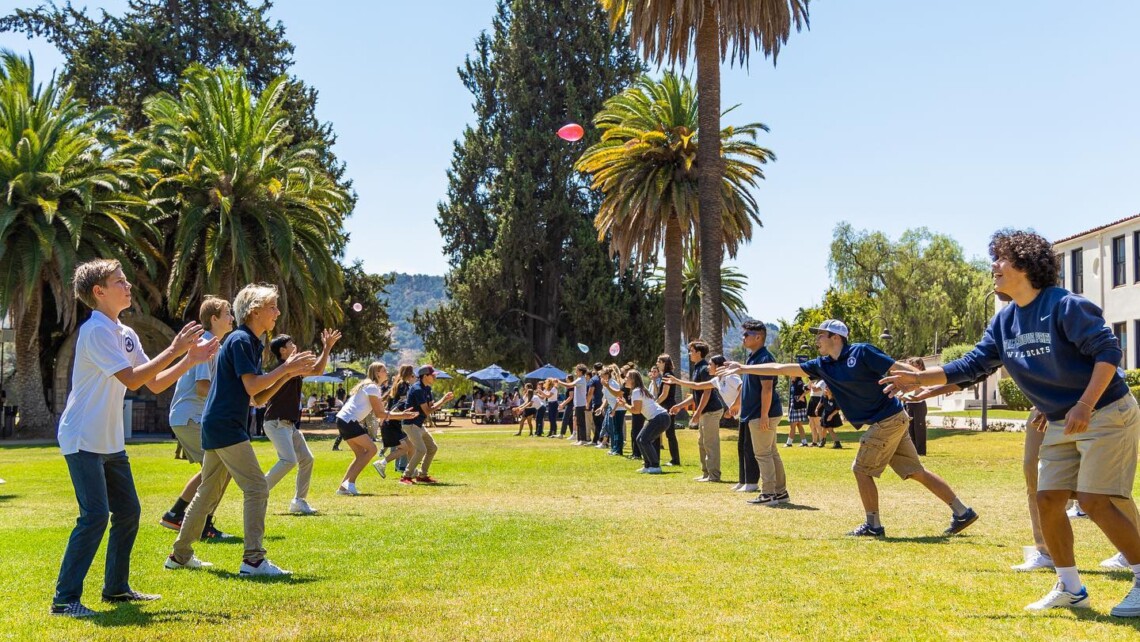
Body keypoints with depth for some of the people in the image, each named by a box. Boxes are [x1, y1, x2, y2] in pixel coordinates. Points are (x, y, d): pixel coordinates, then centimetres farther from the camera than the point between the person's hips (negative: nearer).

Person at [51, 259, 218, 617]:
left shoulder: (126, 334, 11)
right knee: (95, 516, -13)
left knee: (128, 512, 12)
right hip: (83, 440, -9)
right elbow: (131, 379, -24)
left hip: (110, 441, 9)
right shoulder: (96, 331, -16)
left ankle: (116, 588, 24)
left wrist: (190, 360, 0)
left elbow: (155, 384, 11)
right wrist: (174, 351, -21)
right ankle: (64, 599, -6)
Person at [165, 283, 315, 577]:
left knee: (208, 493, 18)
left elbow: (259, 399, 16)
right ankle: (253, 559, -13)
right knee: (257, 488, -12)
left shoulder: (253, 343, 18)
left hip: (216, 427, 10)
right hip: (225, 425, -10)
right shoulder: (240, 340, -11)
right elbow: (252, 387, -20)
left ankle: (180, 555, 28)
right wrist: (285, 368, -13)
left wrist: (287, 373, 7)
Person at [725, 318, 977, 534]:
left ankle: (873, 525, 11)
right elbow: (782, 368, 9)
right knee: (916, 472, 10)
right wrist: (743, 368, 8)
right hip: (890, 421, 7)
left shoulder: (862, 352, -12)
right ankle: (962, 512, 16)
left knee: (862, 470, -1)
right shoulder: (822, 365, 8)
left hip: (889, 420, -7)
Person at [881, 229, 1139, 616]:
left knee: (1095, 501, -14)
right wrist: (920, 379, 0)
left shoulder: (1065, 306, -19)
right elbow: (973, 365, 6)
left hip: (1107, 413, -8)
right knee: (1048, 500, 3)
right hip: (1062, 424, 8)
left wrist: (1085, 406, -27)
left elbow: (1108, 350, -20)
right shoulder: (1003, 322, 5)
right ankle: (1070, 588, 16)